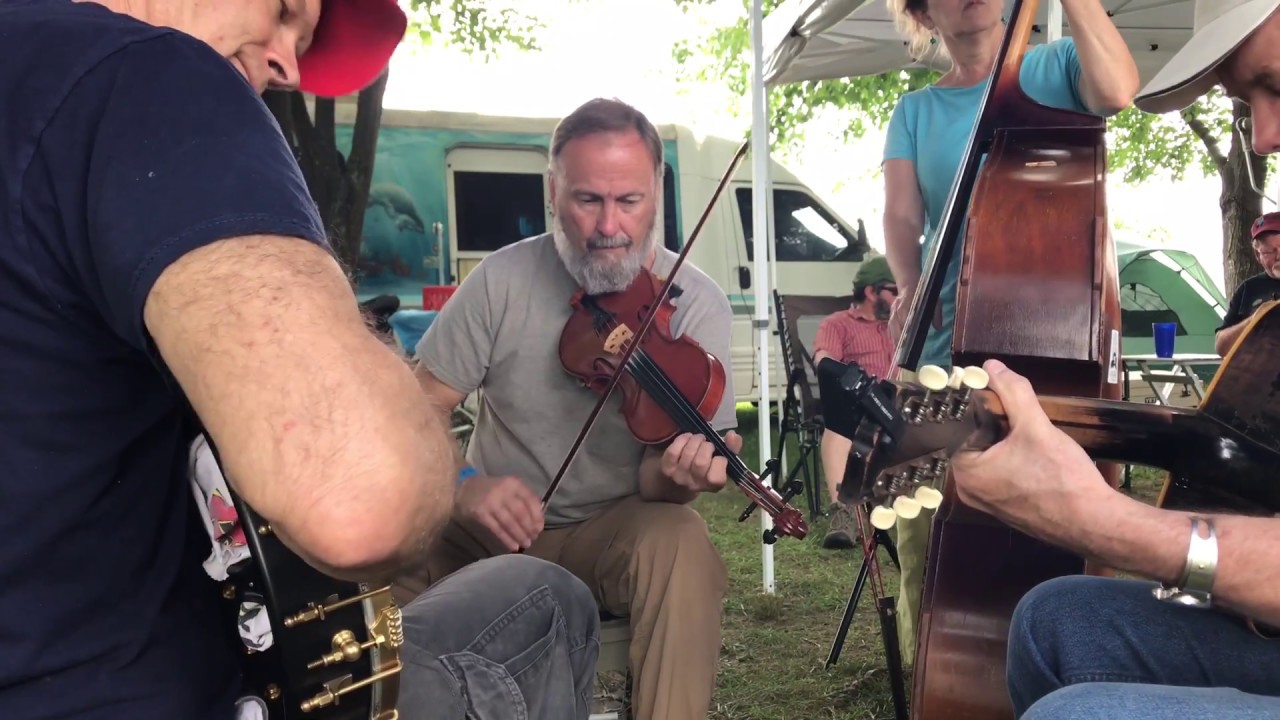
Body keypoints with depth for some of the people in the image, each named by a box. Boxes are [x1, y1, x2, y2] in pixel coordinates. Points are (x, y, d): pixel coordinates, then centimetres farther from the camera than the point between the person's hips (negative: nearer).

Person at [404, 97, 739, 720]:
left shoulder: (696, 305, -11)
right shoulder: (501, 280, -8)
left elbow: (655, 482, -14)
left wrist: (676, 474, -39)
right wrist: (463, 488, -24)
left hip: (615, 529, -1)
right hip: (493, 528, 2)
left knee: (683, 547, -33)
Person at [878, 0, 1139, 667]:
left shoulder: (1055, 68, 9)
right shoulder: (915, 112, 13)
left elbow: (1118, 91, -14)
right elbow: (901, 216, 0)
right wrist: (910, 285, -18)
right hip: (947, 336, 2)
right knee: (926, 533, 0)